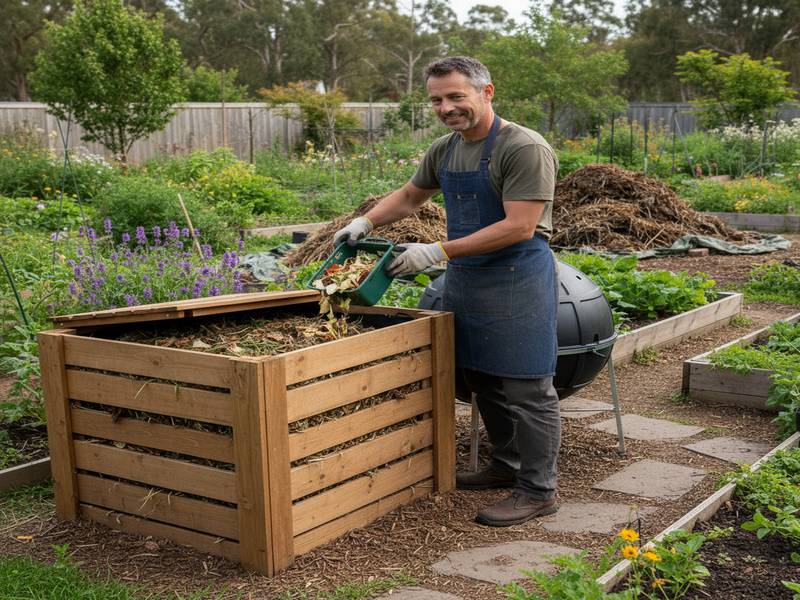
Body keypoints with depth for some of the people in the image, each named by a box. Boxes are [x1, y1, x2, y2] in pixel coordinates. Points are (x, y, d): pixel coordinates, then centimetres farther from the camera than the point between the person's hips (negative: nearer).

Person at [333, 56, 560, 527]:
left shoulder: (524, 148, -16)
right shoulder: (445, 151, 9)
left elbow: (518, 227, -23)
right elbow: (409, 196, 25)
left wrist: (438, 252, -24)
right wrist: (365, 223, 7)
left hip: (517, 279, -8)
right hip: (465, 277, 8)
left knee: (526, 389, -2)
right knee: (482, 379, 17)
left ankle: (538, 490, 9)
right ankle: (507, 465, 33)